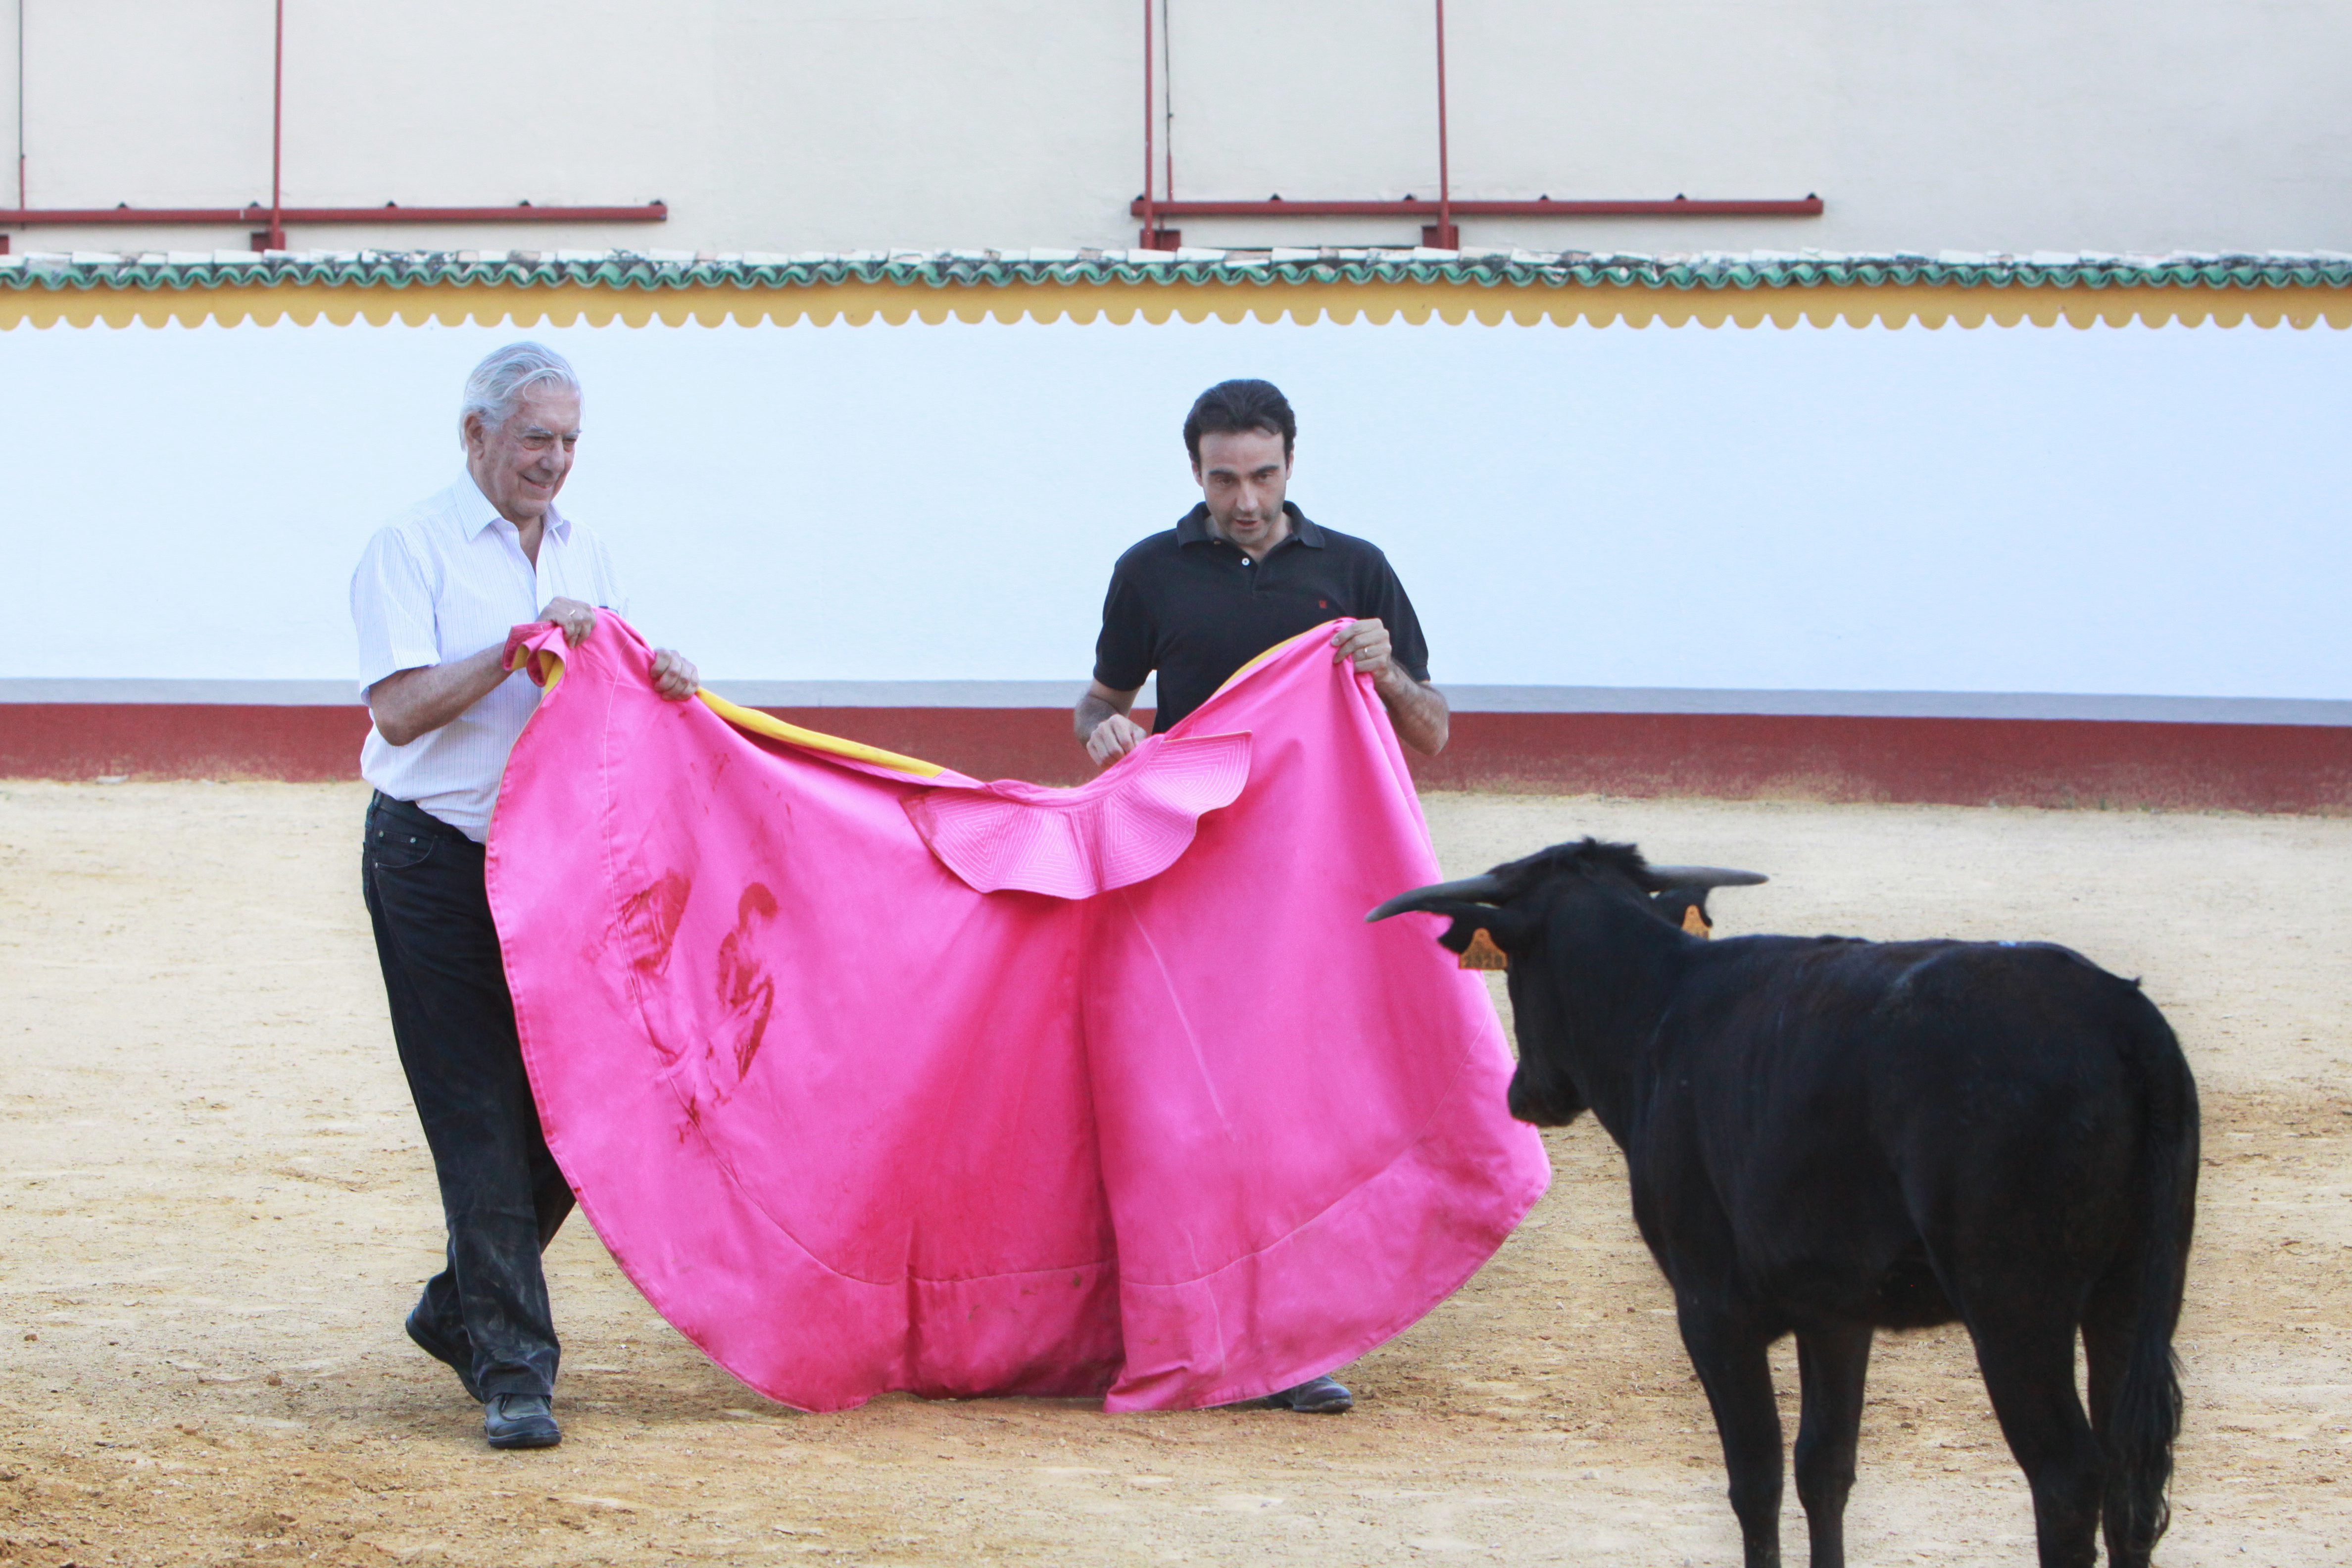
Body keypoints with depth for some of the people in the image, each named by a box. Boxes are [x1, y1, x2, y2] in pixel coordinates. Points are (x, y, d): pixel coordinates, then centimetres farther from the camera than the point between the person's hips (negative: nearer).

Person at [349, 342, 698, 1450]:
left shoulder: (583, 557, 15)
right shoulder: (413, 548, -4)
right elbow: (400, 707, -14)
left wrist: (661, 688, -4)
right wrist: (517, 650, -21)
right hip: (436, 864, -6)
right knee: (482, 1118, -8)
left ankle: (459, 1311, 24)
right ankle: (512, 1369, -8)